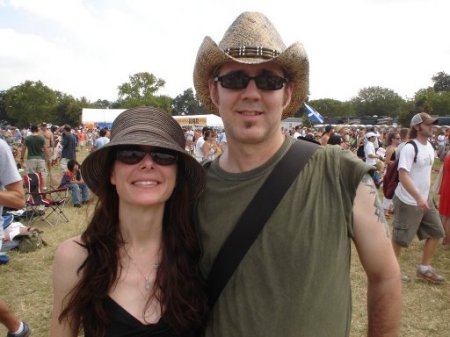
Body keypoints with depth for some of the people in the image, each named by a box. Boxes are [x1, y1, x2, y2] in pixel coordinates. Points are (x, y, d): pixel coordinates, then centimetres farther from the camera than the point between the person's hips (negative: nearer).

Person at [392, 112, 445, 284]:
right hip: (408, 201, -9)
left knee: (436, 232, 11)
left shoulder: (429, 147, 7)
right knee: (401, 237, 4)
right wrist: (418, 198, -30)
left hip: (425, 199, 9)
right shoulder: (409, 148, -21)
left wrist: (426, 195, 19)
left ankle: (424, 268, 24)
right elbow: (402, 175, -27)